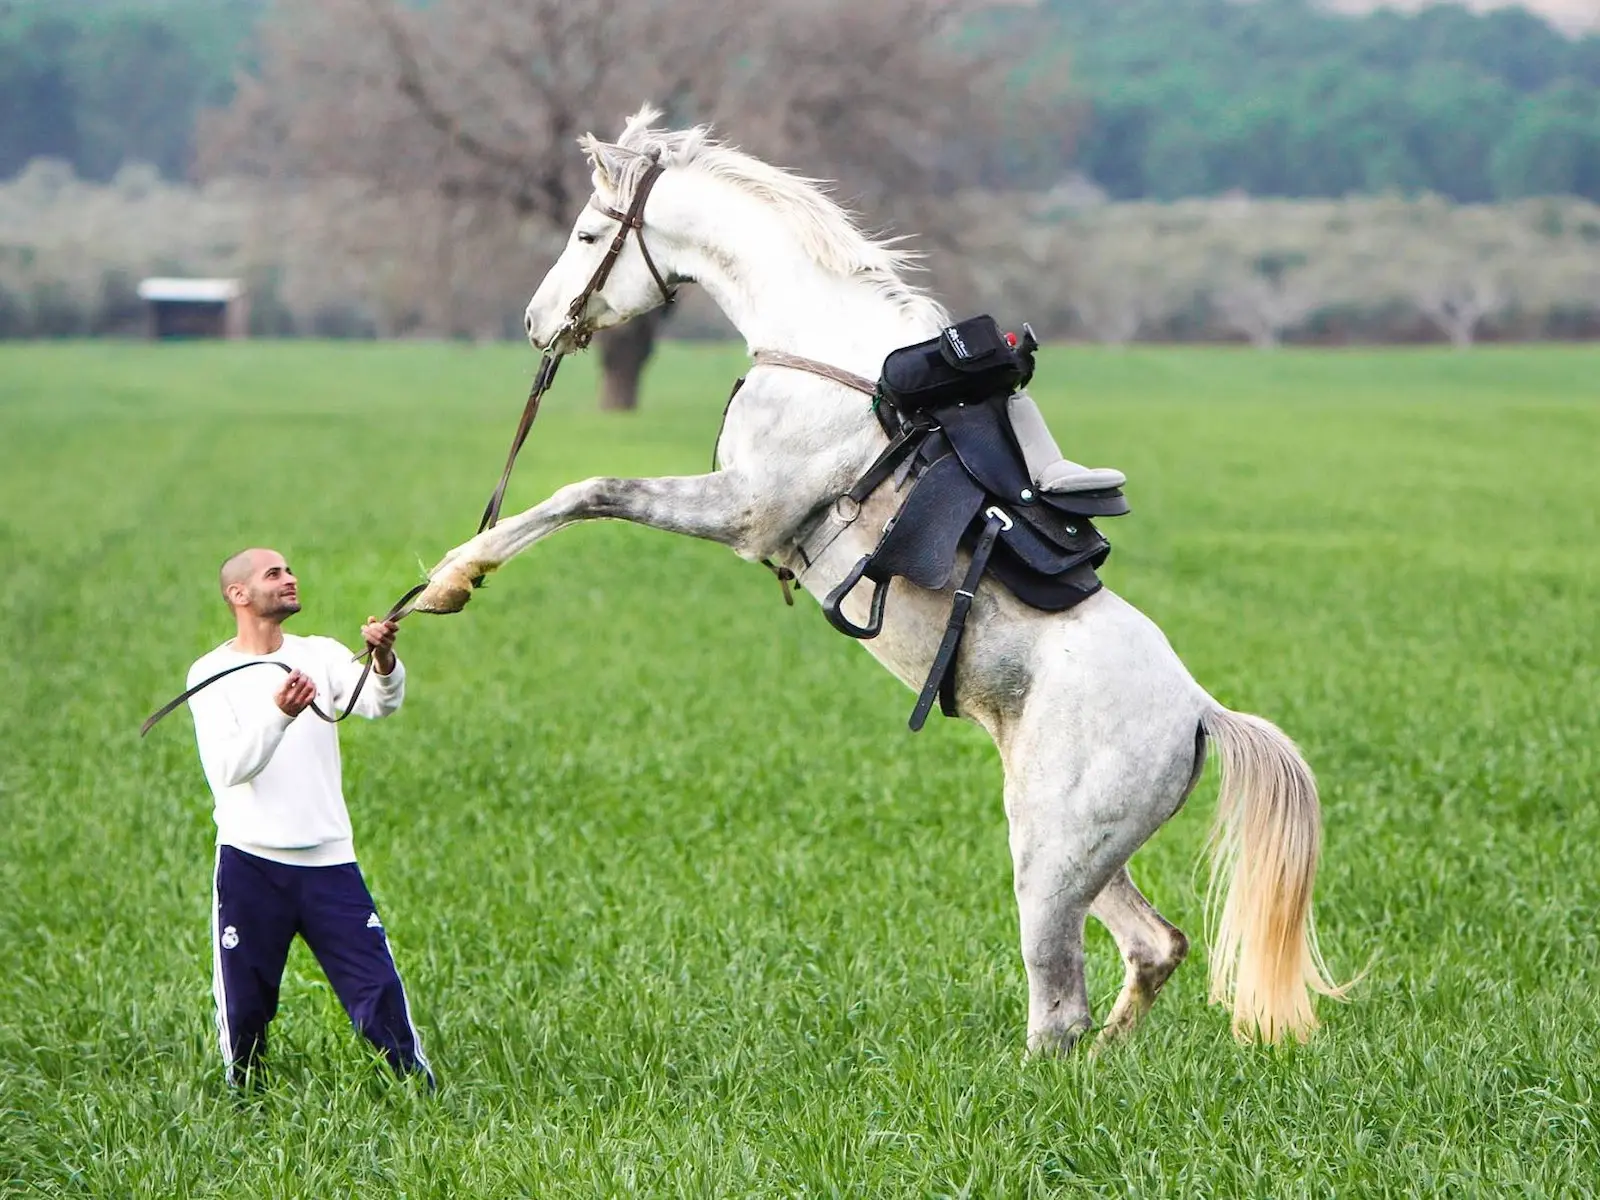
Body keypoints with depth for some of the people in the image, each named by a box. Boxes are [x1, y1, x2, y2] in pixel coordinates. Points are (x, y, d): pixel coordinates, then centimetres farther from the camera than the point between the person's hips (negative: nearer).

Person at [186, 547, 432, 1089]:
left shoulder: (321, 655, 7)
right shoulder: (212, 673, -1)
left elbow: (379, 702, -12)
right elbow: (227, 768, -15)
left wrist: (383, 660, -35)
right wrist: (279, 715, -32)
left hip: (328, 860, 2)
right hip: (250, 865, -2)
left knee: (379, 993, -4)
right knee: (244, 1006, 5)